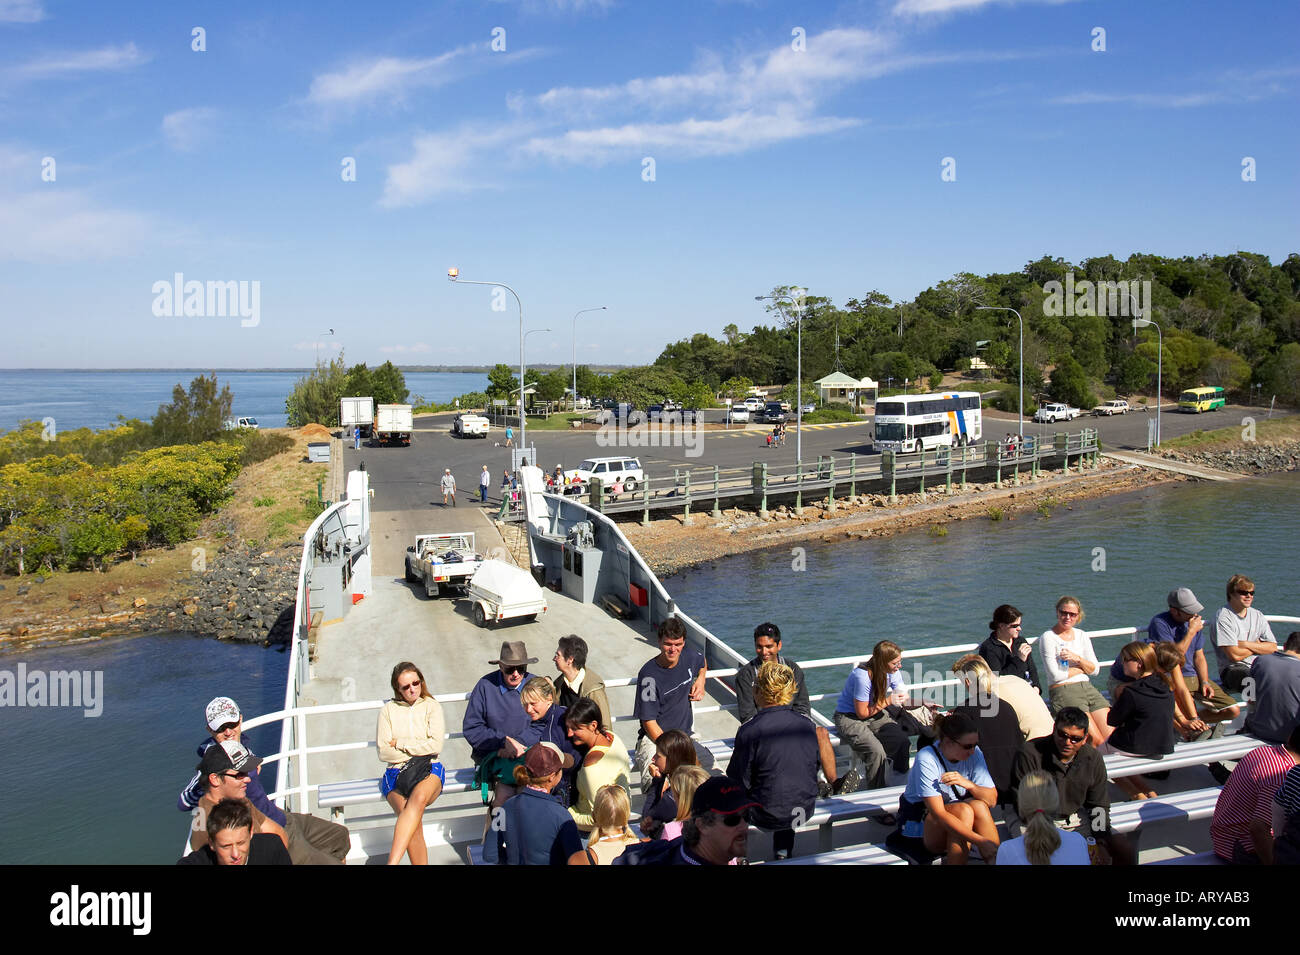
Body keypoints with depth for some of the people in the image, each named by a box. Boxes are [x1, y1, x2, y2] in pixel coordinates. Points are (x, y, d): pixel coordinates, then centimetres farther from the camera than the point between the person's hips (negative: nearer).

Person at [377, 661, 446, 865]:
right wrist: (417, 753, -2)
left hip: (429, 771, -1)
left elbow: (436, 745, -1)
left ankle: (392, 862, -45)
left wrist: (400, 744, 1)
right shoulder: (388, 710, 13)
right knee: (414, 819, -30)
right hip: (397, 772, 1)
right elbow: (384, 752, 5)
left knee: (419, 798, -37)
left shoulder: (432, 707, 12)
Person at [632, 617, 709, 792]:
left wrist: (700, 681, 11)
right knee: (657, 785, -35)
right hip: (655, 738, -5)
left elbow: (702, 662, 31)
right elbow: (649, 722, -13)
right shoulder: (649, 675, -15)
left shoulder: (690, 656, 2)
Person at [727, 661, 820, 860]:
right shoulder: (807, 724, -5)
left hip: (767, 817, -5)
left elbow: (739, 783, -12)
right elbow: (815, 767, 8)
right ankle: (784, 852, 35)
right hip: (805, 810, 5)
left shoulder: (749, 731, -20)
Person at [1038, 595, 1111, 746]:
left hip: (1087, 687, 6)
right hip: (1062, 690, -6)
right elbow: (1056, 675, -9)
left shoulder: (1081, 635, 16)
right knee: (1097, 741, -20)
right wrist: (1082, 668, 3)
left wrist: (1077, 658, -9)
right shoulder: (1048, 637, -2)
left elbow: (1094, 669, 10)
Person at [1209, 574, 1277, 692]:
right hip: (1232, 669, -7)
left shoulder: (1257, 615, 15)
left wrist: (1246, 644, -6)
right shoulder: (1223, 617, -7)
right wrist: (1258, 646, 3)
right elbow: (1234, 655, -14)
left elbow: (1273, 647, 9)